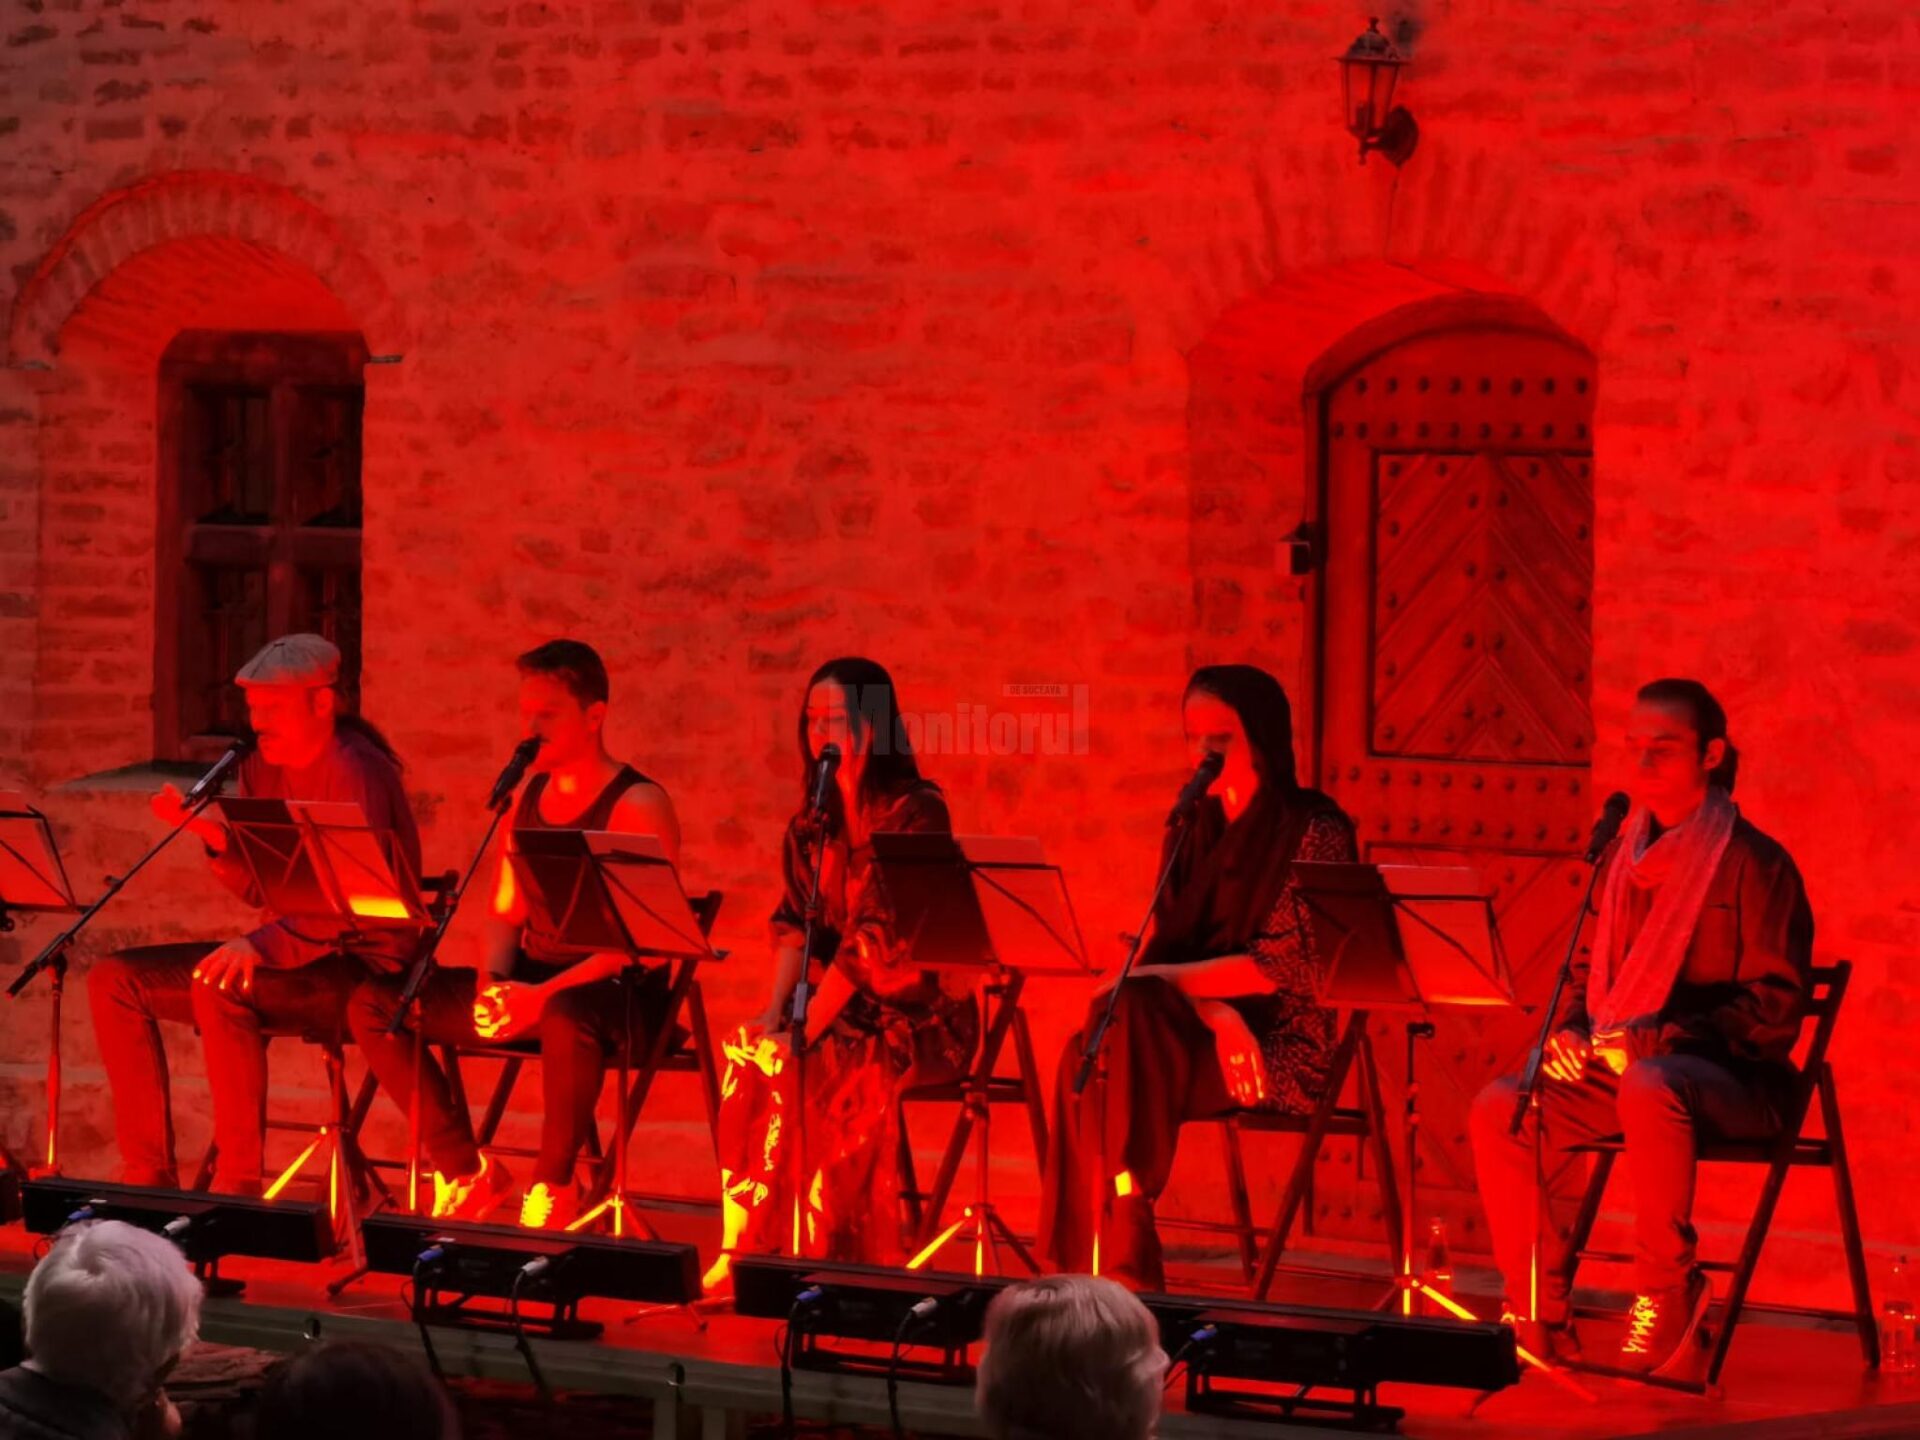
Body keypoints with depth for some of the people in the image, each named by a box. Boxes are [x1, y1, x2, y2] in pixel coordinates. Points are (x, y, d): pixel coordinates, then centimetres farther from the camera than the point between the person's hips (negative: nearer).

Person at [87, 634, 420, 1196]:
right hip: (291, 954, 9)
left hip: (363, 965, -9)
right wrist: (212, 832, -7)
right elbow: (260, 887, 11)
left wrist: (264, 946, -39)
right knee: (115, 980, -2)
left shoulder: (356, 771, -17)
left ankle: (239, 1182, -29)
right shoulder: (263, 768, 10)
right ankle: (149, 1173, -2)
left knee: (219, 986, -36)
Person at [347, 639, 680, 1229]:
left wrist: (544, 993, -27)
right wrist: (492, 981, -8)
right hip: (530, 983, 8)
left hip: (617, 993, -8)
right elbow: (505, 914, 16)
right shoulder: (528, 799, 13)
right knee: (372, 1003, -6)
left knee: (565, 1017, -44)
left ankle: (553, 1186, -20)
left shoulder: (638, 805, -10)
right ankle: (467, 1173, -2)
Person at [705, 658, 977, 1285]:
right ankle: (747, 1247, -22)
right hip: (842, 1002, 6)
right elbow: (793, 925, 5)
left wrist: (807, 1025, -26)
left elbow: (878, 936, -20)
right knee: (747, 1051, -21)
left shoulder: (915, 812, -12)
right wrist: (776, 1010, -13)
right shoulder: (811, 821, 11)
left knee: (819, 1063, -32)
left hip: (920, 1011, -6)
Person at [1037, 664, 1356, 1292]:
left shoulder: (1314, 831, -6)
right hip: (1201, 1030, 6)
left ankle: (1123, 1261, -29)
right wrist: (1216, 1011, -15)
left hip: (1281, 1045, -6)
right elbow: (1165, 950, 8)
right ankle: (1084, 1265, -33)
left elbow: (1284, 965, -14)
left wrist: (1154, 978, -18)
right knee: (1090, 1056, -28)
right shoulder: (1189, 833, 14)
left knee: (1128, 1012, -33)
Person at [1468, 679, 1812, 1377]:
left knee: (1649, 1089, -41)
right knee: (1499, 1108, -18)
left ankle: (1668, 1294, -25)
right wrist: (1571, 1032, 0)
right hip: (1618, 1068, 7)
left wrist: (1656, 1039, -21)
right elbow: (1588, 971, 24)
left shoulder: (1754, 863, -6)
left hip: (1733, 1079, -7)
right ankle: (1540, 1314, -13)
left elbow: (1776, 1006, -12)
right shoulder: (1625, 859, 15)